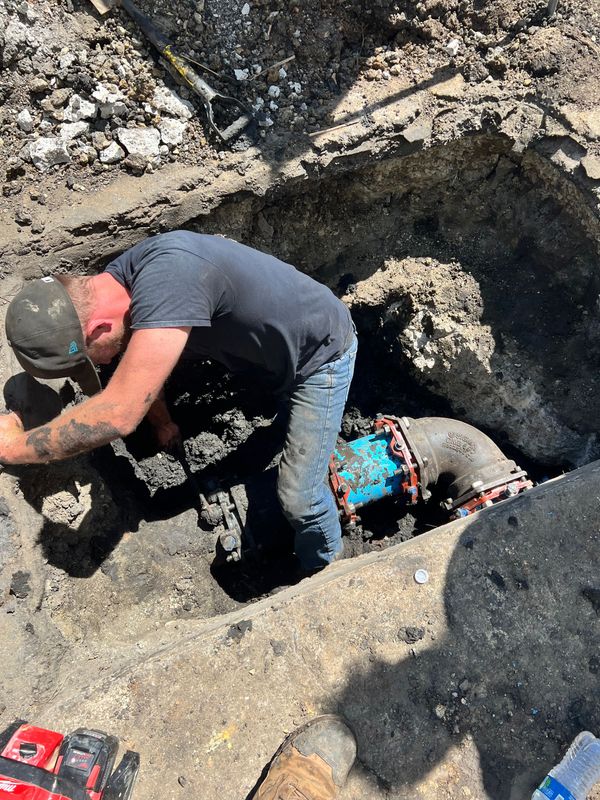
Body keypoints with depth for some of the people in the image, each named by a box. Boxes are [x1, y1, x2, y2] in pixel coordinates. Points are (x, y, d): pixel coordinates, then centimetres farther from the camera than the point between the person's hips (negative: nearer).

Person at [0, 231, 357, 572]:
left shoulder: (168, 281, -42)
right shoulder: (115, 283, -10)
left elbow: (117, 415, -44)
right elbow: (140, 373, 7)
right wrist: (164, 422, 22)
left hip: (323, 352, -7)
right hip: (280, 352, 8)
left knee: (299, 496, -1)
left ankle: (328, 572, 28)